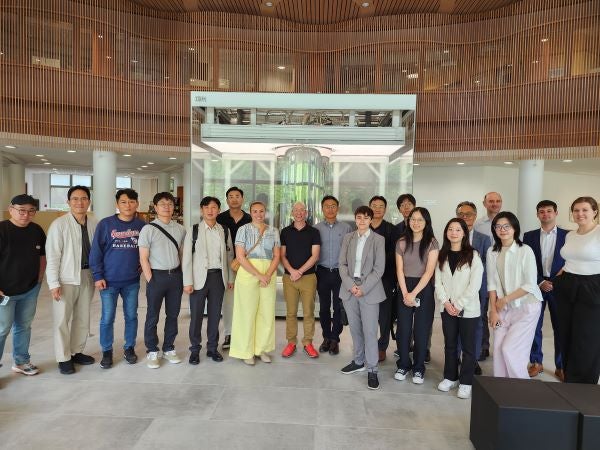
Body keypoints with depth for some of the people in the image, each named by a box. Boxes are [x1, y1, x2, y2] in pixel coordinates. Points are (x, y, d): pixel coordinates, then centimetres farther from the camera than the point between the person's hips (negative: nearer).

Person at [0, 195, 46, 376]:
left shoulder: (37, 230, 1)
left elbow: (42, 255, 13)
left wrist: (39, 279, 7)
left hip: (30, 290, 5)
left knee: (24, 326, 16)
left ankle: (21, 361, 32)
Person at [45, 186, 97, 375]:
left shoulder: (94, 224, -1)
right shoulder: (59, 224, -11)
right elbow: (52, 256, -11)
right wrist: (54, 283, -13)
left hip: (87, 277, 4)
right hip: (66, 279, -4)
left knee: (83, 318, 15)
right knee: (62, 320, 5)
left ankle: (77, 352, 32)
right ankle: (64, 358, 21)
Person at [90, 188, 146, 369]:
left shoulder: (142, 225, 0)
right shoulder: (105, 224, -6)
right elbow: (96, 251, -5)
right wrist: (98, 276, -7)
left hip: (132, 281, 2)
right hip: (109, 281, -2)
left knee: (131, 316, 12)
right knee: (107, 318, 6)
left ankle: (130, 347, 28)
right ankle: (107, 351, 23)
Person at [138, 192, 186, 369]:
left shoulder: (180, 229, 6)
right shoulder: (148, 229, -5)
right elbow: (143, 258, -6)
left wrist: (182, 276, 3)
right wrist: (150, 281, -9)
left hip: (176, 275, 4)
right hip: (157, 275, -3)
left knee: (173, 314, 12)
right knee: (153, 316, 6)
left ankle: (169, 349, 27)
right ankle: (152, 352, 22)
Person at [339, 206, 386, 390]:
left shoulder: (378, 239, -2)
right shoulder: (348, 238, 7)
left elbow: (379, 268, -6)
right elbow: (342, 264, 5)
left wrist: (363, 288, -12)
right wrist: (350, 285, -8)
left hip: (369, 290, -3)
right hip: (349, 289, 3)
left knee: (370, 331, -3)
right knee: (355, 328, 13)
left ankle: (372, 369, 9)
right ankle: (358, 361, 29)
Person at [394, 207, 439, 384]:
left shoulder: (432, 243, -5)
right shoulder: (401, 242, 3)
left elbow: (429, 271, -10)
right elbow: (399, 270, 1)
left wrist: (414, 294, -13)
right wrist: (405, 293, -9)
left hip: (424, 289, -2)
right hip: (404, 288, 2)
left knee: (421, 329, 5)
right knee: (403, 328, 5)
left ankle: (418, 368, 19)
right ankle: (403, 365, 20)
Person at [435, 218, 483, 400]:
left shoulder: (473, 255, -5)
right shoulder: (442, 256, 7)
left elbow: (474, 285, -11)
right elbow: (438, 282, 4)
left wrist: (458, 305, -13)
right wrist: (446, 303, -9)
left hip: (468, 309, -4)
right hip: (447, 309, 4)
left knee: (468, 347, 6)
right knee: (450, 345, 14)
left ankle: (466, 382, 18)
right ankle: (450, 377, 28)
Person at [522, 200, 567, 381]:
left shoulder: (568, 236, 1)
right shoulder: (529, 236, 3)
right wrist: (540, 282, -8)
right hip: (536, 286, 1)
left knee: (561, 327, 6)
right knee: (534, 326, 5)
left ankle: (560, 367, 20)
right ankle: (536, 363, 20)